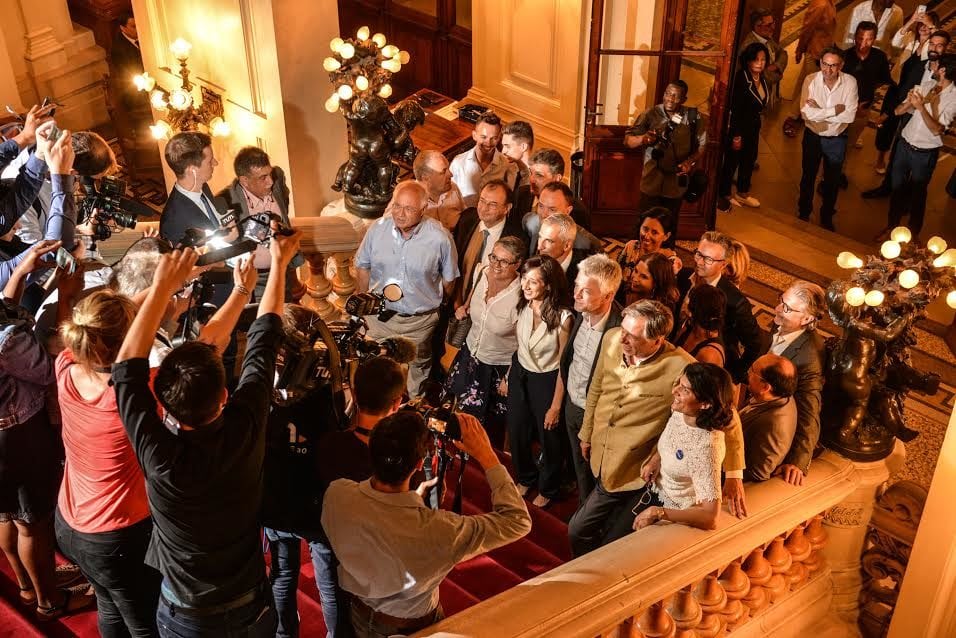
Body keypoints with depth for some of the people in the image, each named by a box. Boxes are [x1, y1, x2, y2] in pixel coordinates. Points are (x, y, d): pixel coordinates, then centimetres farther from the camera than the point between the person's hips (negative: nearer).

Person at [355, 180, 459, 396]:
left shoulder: (440, 237, -20)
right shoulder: (377, 229, -13)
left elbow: (449, 279, -5)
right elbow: (362, 267, 2)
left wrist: (436, 305, 7)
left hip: (420, 321, -1)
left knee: (418, 370, 22)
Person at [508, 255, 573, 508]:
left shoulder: (562, 318, -27)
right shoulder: (523, 307, -12)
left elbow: (564, 365, -18)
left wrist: (556, 406, -13)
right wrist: (508, 375, 10)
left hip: (546, 380, -5)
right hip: (519, 375, 5)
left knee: (550, 438, 18)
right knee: (517, 433, 21)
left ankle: (547, 489, 45)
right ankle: (526, 478, 51)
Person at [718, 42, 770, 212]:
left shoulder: (763, 79, 2)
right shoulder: (741, 78, -22)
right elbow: (735, 109, -22)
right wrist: (736, 135, -21)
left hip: (753, 128, 8)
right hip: (738, 127, -8)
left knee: (749, 160, 19)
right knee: (731, 162, 4)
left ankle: (743, 193, 36)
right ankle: (723, 195, 20)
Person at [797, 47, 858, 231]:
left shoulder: (850, 82, -18)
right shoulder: (811, 80, -18)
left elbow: (850, 116, -23)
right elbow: (806, 112, -26)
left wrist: (819, 111, -25)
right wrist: (834, 110, -26)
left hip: (837, 140, 0)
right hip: (812, 136, 0)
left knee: (832, 181, 16)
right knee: (808, 177, 18)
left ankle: (827, 217, 37)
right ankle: (804, 213, 39)